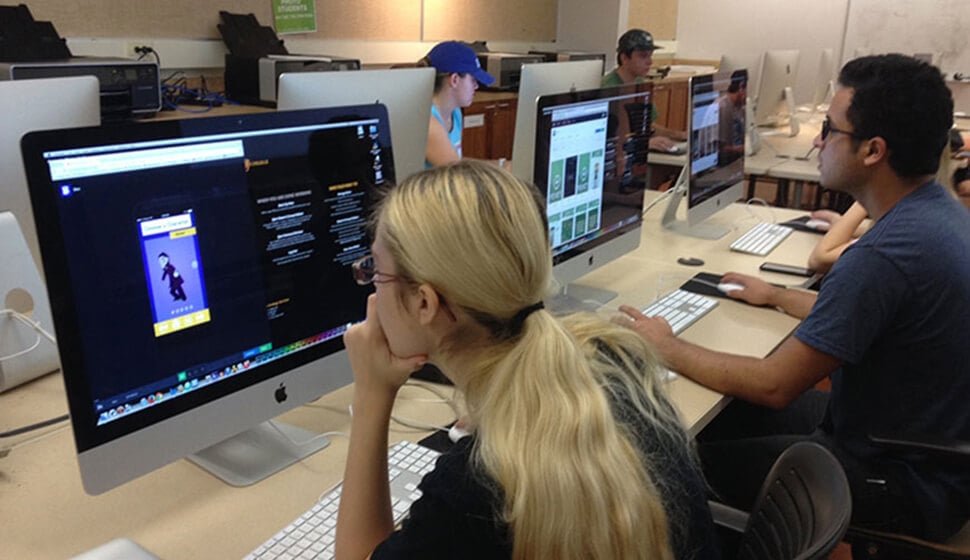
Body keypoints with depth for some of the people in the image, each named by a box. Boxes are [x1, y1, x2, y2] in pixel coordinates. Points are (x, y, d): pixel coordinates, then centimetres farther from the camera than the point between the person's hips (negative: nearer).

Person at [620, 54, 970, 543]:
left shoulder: (884, 254, -33)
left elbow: (774, 385, -26)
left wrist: (670, 350, -14)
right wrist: (777, 296, 20)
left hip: (907, 479, -9)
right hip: (928, 436, 9)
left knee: (689, 464, 0)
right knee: (725, 412, 15)